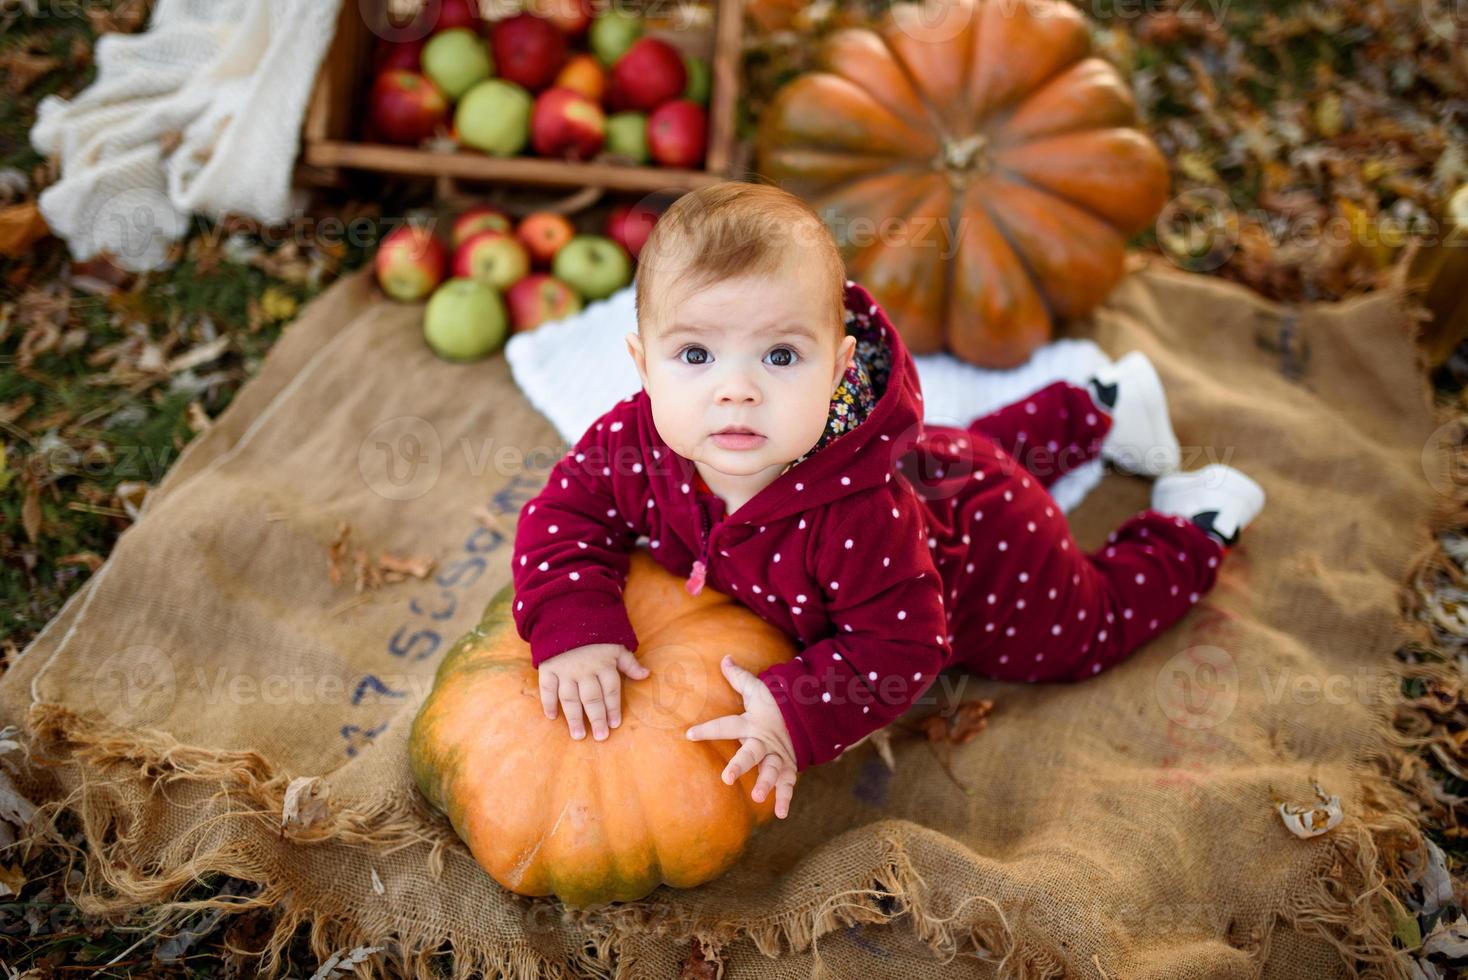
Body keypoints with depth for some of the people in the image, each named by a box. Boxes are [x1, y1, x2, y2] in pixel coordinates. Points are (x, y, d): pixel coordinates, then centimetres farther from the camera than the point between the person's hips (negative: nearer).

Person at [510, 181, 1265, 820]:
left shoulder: (856, 513, -49)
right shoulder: (634, 442, -35)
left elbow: (901, 647, -38)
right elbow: (562, 517, -22)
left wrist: (798, 717, -47)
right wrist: (572, 630, -38)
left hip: (979, 533, -6)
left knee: (1079, 635, 23)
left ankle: (1195, 525, 43)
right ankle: (1096, 410, 56)